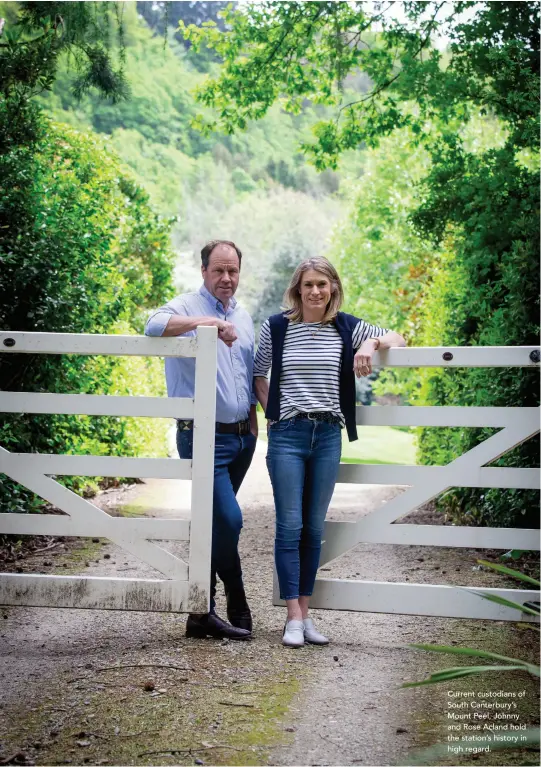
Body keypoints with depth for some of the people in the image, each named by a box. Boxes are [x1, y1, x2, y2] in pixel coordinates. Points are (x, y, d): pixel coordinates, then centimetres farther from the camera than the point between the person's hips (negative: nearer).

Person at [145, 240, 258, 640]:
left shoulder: (244, 316, 16)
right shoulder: (188, 307, -7)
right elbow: (154, 326, -29)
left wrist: (253, 423, 21)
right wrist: (209, 322, -35)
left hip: (241, 437, 7)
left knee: (214, 523, 11)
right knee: (229, 520, -13)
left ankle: (203, 612, 18)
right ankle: (237, 610, 3)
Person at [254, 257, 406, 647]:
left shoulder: (346, 327, 5)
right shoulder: (276, 327, 1)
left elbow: (397, 339, 12)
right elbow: (258, 374, 13)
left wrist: (371, 343, -7)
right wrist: (271, 410, 3)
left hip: (328, 435, 2)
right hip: (287, 435, -2)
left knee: (314, 528, 8)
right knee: (290, 526, -5)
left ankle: (305, 614, 15)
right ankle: (294, 618, -1)